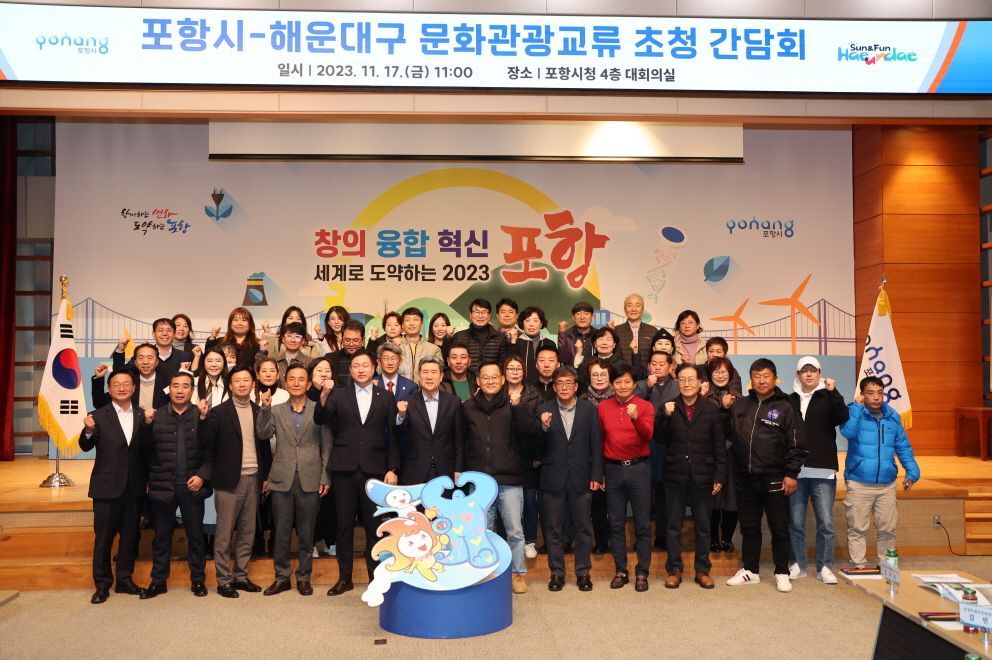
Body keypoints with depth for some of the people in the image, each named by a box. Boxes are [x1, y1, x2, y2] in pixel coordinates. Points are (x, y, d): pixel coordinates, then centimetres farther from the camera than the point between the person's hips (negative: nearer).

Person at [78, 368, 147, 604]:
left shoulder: (142, 415, 4)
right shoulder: (98, 416, -4)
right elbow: (85, 446, -16)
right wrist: (89, 431, -34)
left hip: (135, 487, 3)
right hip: (107, 486, -3)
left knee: (130, 536, 11)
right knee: (103, 537, 6)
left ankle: (124, 580, 24)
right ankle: (102, 585, 18)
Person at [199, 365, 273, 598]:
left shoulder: (259, 412, 10)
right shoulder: (218, 413, -2)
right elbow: (208, 447, -2)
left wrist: (266, 476, 11)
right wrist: (204, 475, -10)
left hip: (253, 480, 4)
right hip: (229, 481, -4)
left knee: (247, 533, 9)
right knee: (224, 534, 1)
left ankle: (241, 576, 19)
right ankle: (224, 580, 10)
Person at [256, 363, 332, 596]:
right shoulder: (276, 410, 8)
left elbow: (327, 446, 2)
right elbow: (263, 434, -7)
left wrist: (326, 477, -3)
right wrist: (265, 408, -17)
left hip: (310, 480, -1)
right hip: (282, 480, 1)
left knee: (306, 533, 7)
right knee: (281, 532, 8)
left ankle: (304, 577, 21)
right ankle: (281, 577, 21)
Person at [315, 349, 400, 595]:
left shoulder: (386, 397, 5)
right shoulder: (339, 394, 5)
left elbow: (393, 436, 4)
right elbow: (319, 419, -8)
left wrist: (393, 469, -3)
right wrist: (324, 395, -26)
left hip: (374, 469, 0)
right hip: (344, 469, 0)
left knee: (374, 526, 6)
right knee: (344, 525, 8)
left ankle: (376, 576, 19)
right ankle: (344, 578, 19)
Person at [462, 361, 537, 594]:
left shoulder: (512, 405, 1)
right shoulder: (468, 407, 5)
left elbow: (528, 430, -12)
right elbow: (460, 441, 8)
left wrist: (518, 406, -21)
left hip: (509, 479, -1)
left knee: (515, 531, 3)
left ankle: (518, 573, 19)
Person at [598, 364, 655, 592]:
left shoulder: (645, 406, -3)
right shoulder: (603, 407, 4)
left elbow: (648, 436, -17)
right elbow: (600, 439, 9)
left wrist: (636, 417, -35)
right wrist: (599, 471, 7)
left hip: (639, 468, -2)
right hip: (613, 470, 2)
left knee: (642, 524, 4)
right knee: (616, 523, 9)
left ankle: (642, 573, 14)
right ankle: (621, 571, 20)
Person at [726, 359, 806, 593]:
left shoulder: (785, 407, -3)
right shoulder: (740, 405, 9)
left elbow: (796, 445, -5)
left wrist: (791, 474, -10)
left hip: (774, 479, -4)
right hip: (745, 478, 4)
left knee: (779, 528, 6)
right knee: (749, 527, 13)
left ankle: (782, 573, 19)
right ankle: (749, 571, 25)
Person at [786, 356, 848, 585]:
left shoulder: (828, 398, 6)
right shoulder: (790, 401, 10)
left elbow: (842, 418, -13)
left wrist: (833, 392, -24)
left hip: (823, 472, -1)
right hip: (796, 471, 1)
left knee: (826, 523, 2)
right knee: (795, 522, 6)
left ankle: (825, 567, 13)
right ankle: (797, 565, 18)